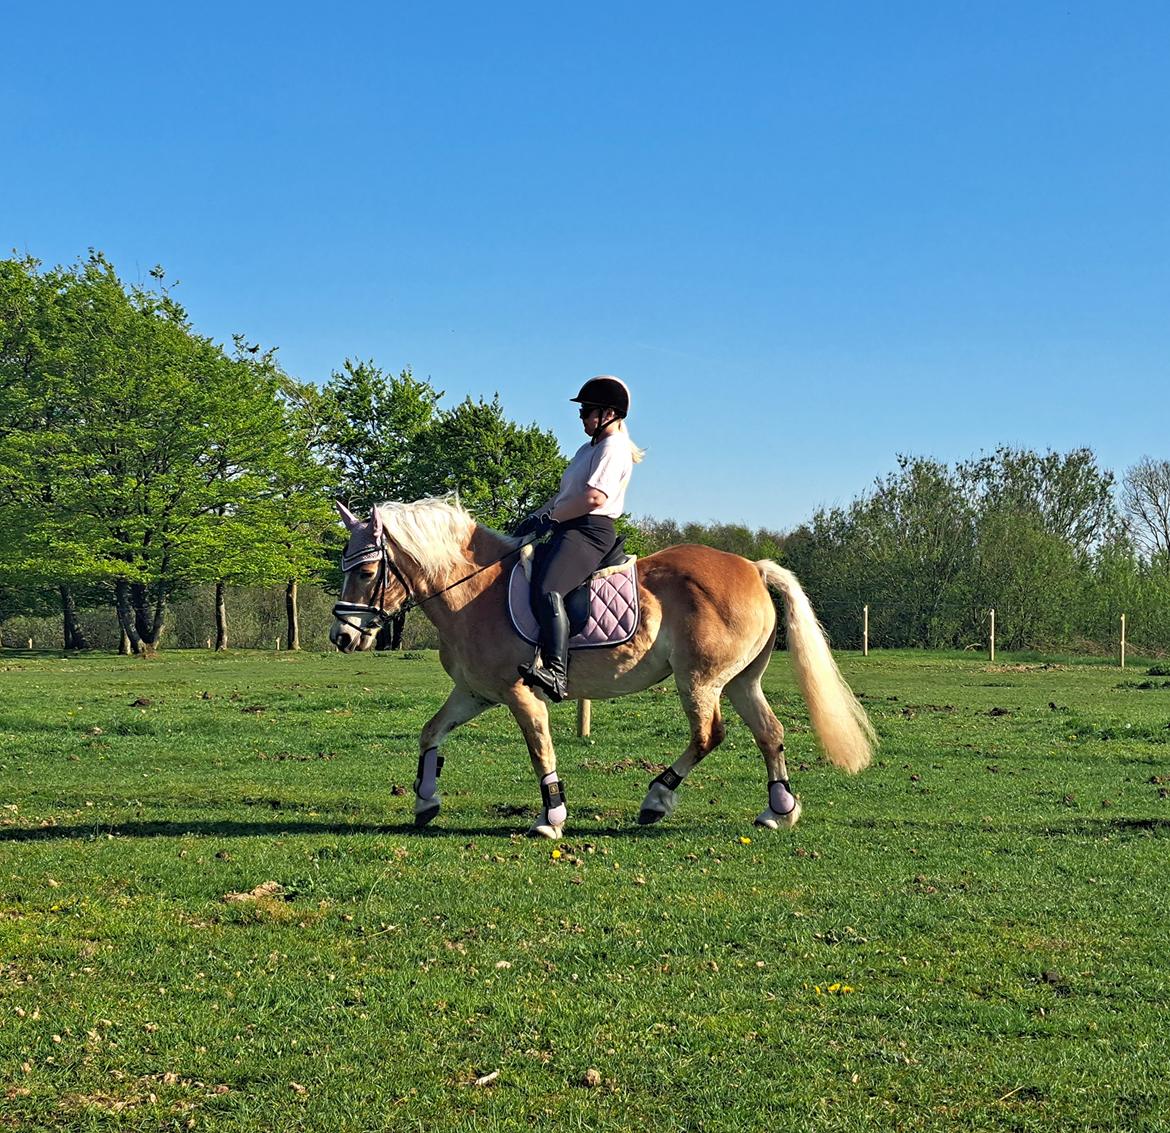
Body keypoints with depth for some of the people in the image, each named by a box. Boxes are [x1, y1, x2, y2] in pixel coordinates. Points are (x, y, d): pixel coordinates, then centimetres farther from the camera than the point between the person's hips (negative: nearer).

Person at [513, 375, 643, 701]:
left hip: (589, 531, -12)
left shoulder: (613, 448, -8)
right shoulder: (588, 448, 26)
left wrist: (550, 518, -14)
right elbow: (564, 494, 27)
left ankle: (556, 672, -43)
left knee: (546, 588, -32)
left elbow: (593, 497, -20)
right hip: (569, 530, 12)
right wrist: (534, 518, 13)